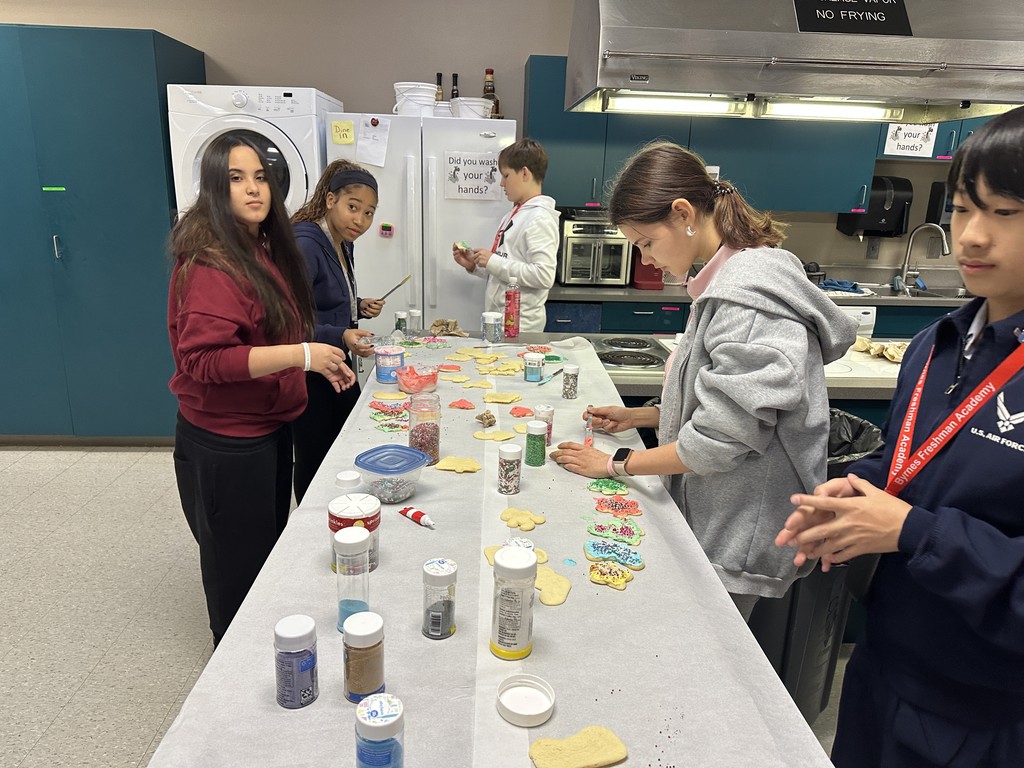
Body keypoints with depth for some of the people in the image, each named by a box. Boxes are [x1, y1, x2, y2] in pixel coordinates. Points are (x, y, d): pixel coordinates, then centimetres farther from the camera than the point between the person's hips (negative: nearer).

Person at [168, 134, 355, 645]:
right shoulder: (212, 263, -22)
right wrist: (301, 355, -32)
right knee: (239, 564, 9)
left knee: (270, 546, 23)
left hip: (268, 427, 10)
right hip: (226, 442, -9)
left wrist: (318, 364, 9)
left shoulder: (266, 249, 8)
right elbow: (202, 359, -29)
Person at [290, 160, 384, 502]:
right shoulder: (304, 245, -21)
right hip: (308, 373, -9)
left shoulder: (343, 243, 7)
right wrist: (341, 337, -37)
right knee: (316, 460, 5)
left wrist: (359, 308, 5)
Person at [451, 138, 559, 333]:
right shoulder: (515, 215, 14)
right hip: (499, 318, 8)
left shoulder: (540, 218, -13)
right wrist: (473, 265, 6)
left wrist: (493, 261, -20)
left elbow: (544, 276, -23)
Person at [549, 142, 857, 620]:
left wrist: (617, 464, -13)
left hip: (738, 540, -9)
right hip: (713, 524, 9)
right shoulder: (728, 279, 9)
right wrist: (640, 417, 9)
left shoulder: (749, 293, -23)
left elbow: (722, 438, -24)